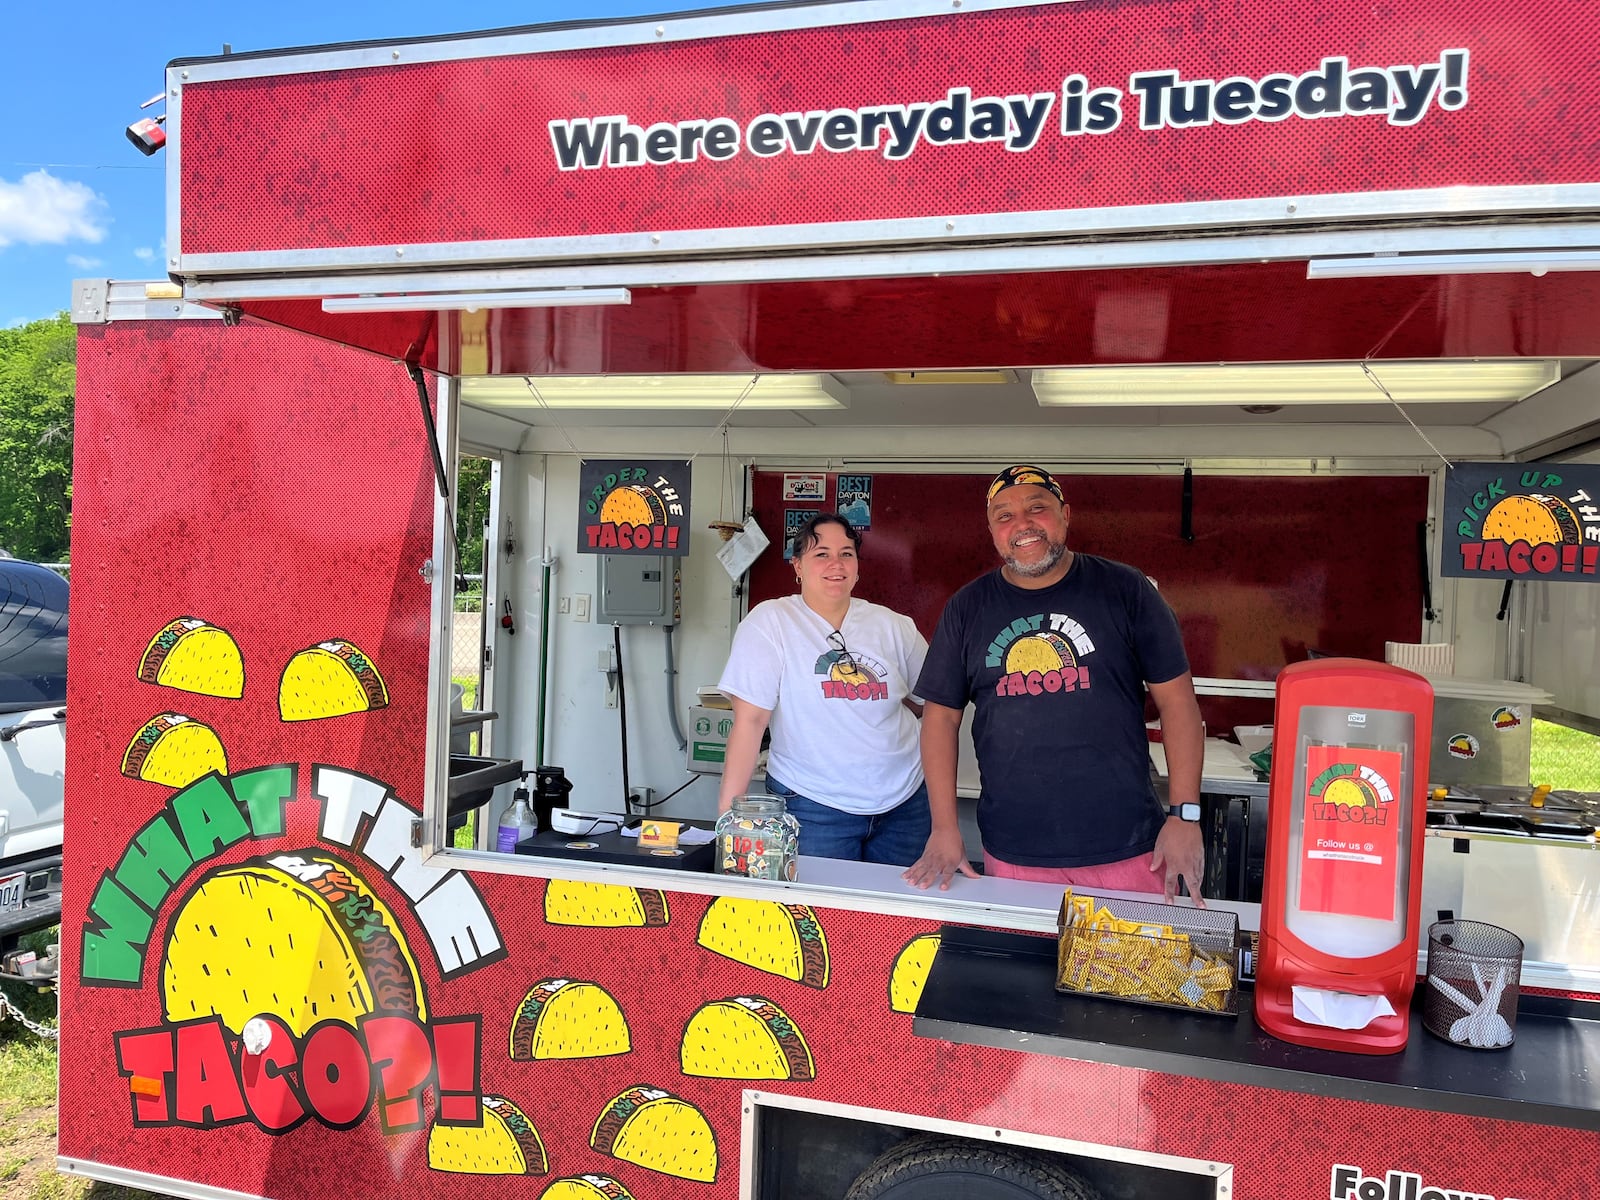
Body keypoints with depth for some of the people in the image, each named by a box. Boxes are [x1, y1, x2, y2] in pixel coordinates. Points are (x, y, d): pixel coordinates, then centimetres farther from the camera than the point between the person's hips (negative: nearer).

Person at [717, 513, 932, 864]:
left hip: (904, 803, 4)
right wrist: (728, 813, -16)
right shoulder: (769, 622, -8)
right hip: (811, 806, -4)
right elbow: (750, 720, -12)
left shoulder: (894, 627, 4)